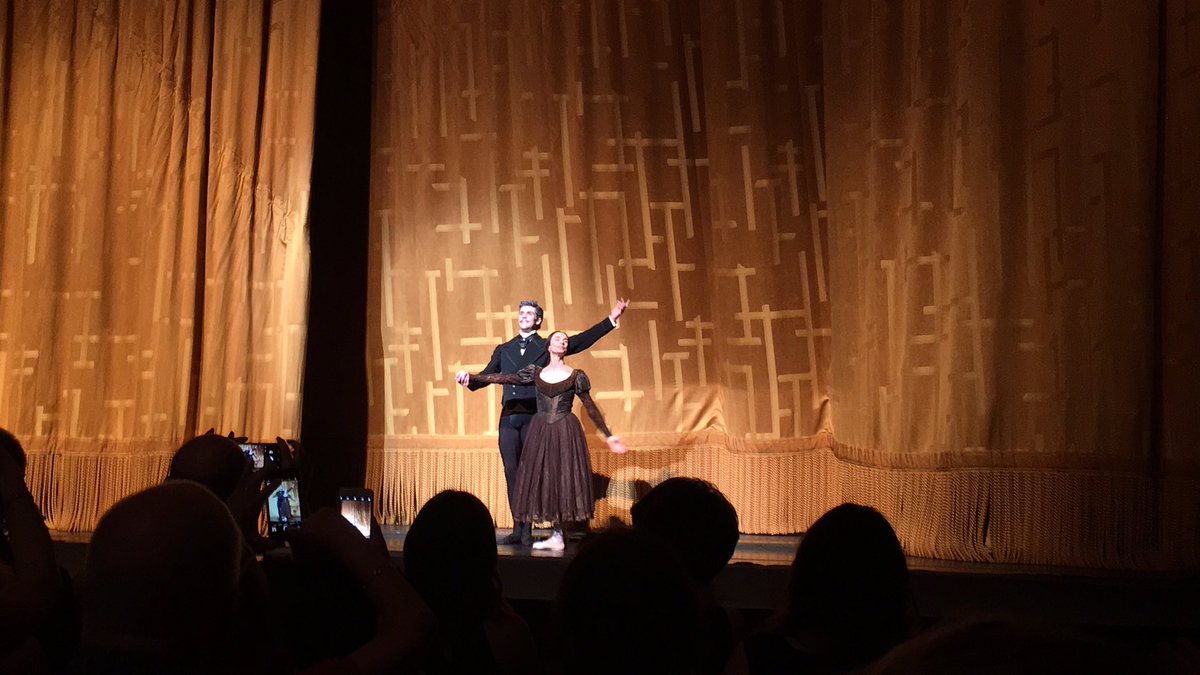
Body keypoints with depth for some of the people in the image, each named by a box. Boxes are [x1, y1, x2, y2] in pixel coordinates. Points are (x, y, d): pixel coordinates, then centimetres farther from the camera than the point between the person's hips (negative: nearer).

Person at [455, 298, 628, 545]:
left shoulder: (547, 348, 8)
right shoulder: (504, 350, 18)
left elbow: (584, 340, 4)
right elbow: (488, 375, 10)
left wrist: (611, 319, -3)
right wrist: (469, 378, -11)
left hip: (534, 419, -3)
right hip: (508, 418, 3)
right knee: (512, 472, 3)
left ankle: (528, 529, 3)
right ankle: (517, 528, 9)